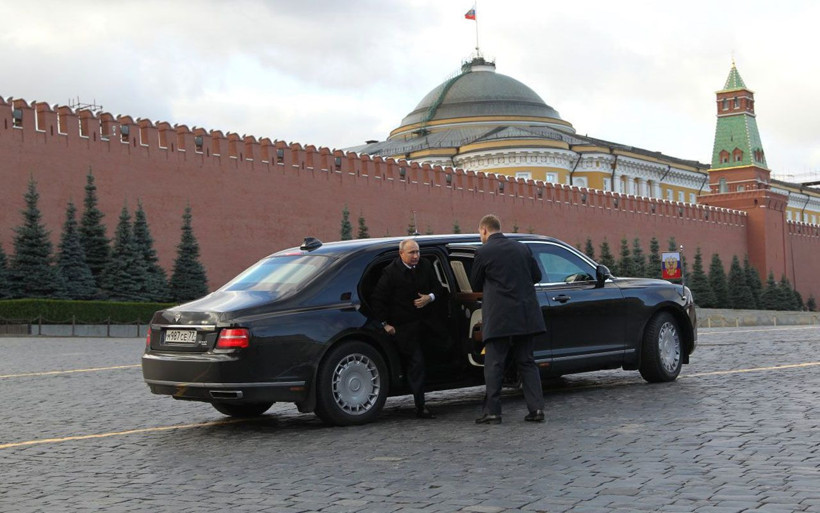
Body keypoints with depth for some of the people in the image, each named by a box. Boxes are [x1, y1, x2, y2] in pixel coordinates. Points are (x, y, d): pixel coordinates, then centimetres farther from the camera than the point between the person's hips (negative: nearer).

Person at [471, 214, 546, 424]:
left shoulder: (484, 252, -6)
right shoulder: (521, 248, 9)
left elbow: (475, 286, 4)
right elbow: (536, 275, 16)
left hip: (498, 316, -5)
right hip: (525, 315, 5)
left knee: (494, 364, 1)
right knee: (527, 361, 11)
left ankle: (492, 411, 0)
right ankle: (536, 408, 6)